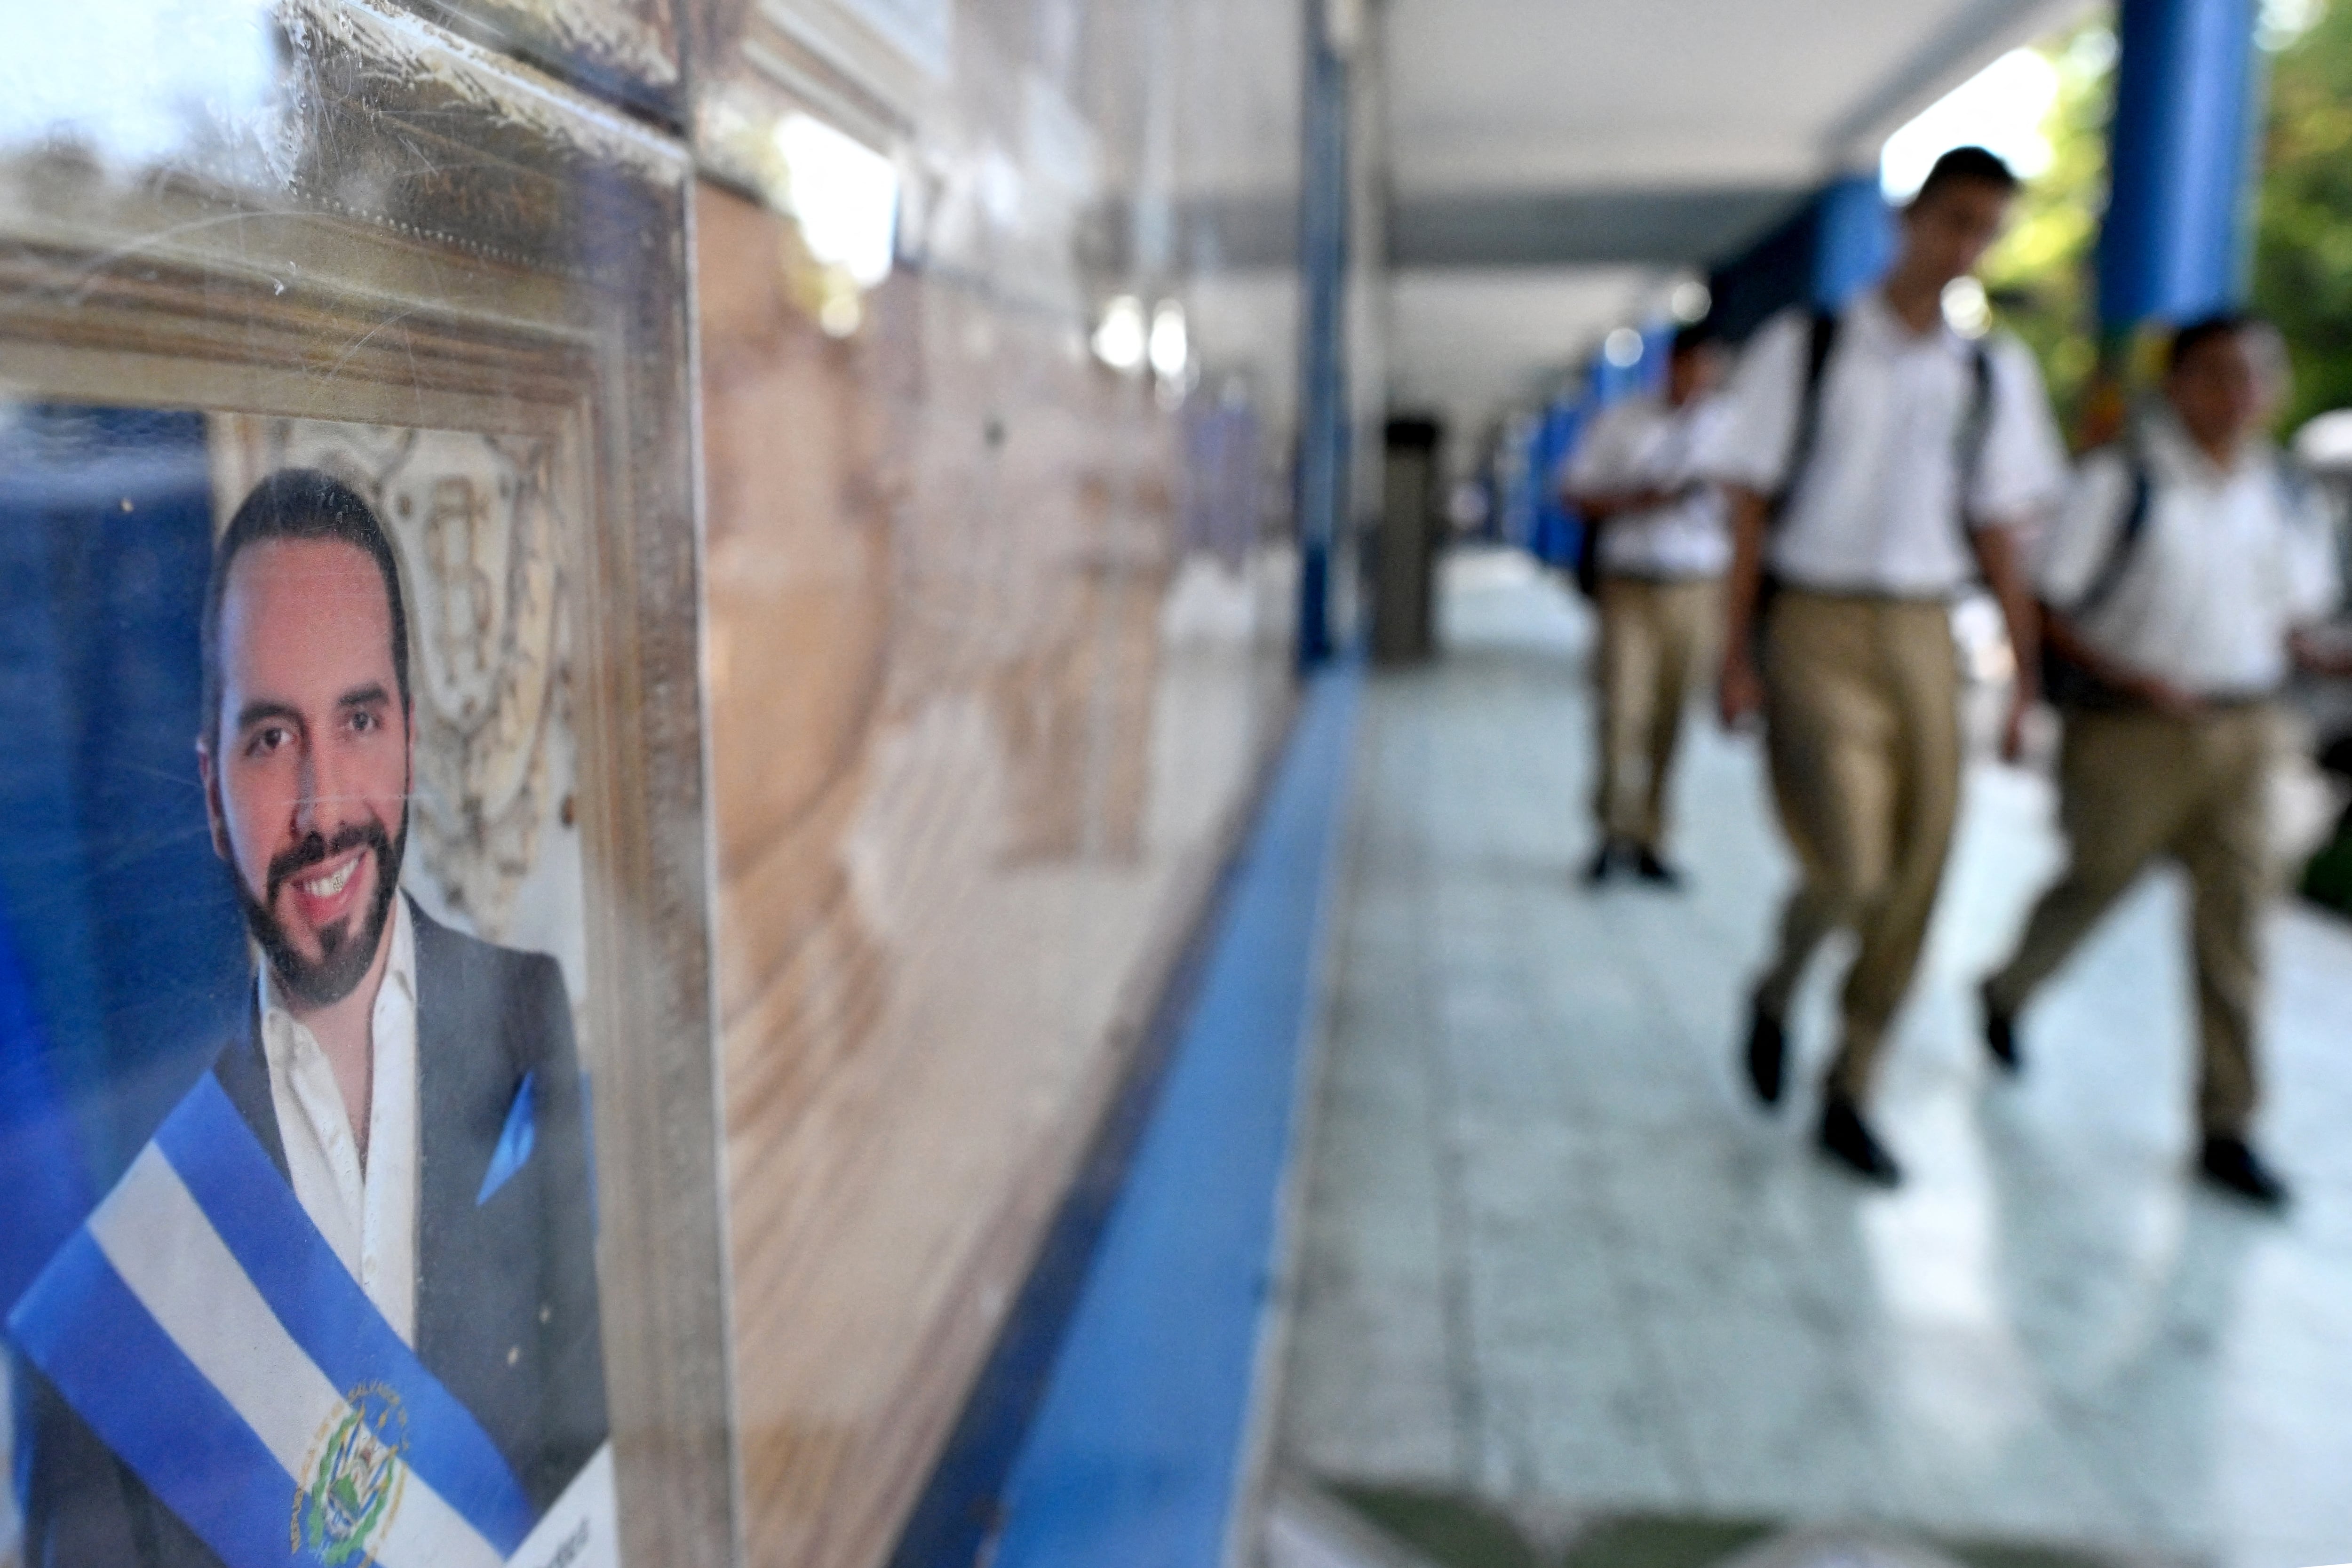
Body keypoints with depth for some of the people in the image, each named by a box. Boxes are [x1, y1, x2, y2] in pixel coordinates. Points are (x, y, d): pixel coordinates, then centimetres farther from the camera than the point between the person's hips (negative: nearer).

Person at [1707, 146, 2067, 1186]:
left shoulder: (1996, 375, 12)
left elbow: (1998, 533, 14)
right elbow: (1751, 509, -1)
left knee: (1915, 879, 2)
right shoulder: (1805, 347, 1)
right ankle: (1776, 994, 19)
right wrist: (1736, 657, -7)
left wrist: (2025, 675, 9)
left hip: (1924, 636, 4)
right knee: (1850, 865, -15)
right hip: (1817, 626, -4)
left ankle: (1848, 1097, 18)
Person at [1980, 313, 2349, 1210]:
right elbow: (2052, 606, -10)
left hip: (2242, 730, 5)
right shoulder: (2122, 480, -9)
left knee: (2235, 917, 2)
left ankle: (2227, 1128, 11)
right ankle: (2005, 994, 40)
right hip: (2131, 729, -5)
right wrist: (2132, 677, -21)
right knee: (2095, 884, 8)